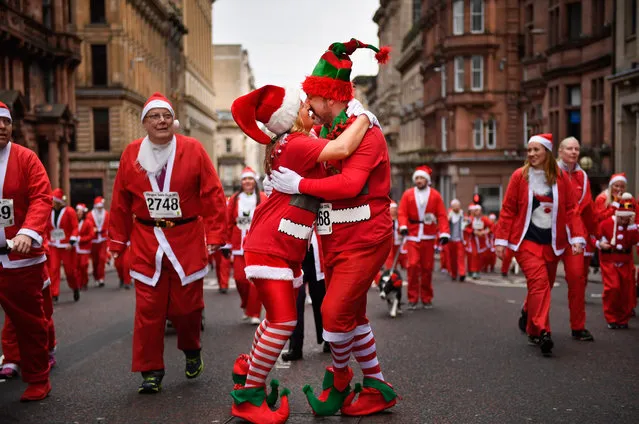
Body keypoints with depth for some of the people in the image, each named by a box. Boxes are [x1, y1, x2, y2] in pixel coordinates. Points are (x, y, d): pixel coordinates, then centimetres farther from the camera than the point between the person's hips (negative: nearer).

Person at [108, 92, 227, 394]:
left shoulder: (193, 150, -4)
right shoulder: (131, 154, 3)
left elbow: (213, 195, -5)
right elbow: (121, 203, 7)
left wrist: (215, 236, -9)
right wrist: (117, 242, 8)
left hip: (187, 241, -1)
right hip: (146, 243, 1)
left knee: (186, 304, 7)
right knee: (148, 309, 1)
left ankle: (191, 350, 36)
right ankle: (151, 371, 14)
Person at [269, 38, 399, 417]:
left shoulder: (365, 131, -15)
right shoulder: (328, 133, 12)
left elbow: (350, 183, -28)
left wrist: (300, 185, -23)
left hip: (365, 238, -9)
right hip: (337, 240, 9)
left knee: (335, 311, -12)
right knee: (352, 314, 13)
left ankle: (340, 377, 14)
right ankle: (377, 389, 25)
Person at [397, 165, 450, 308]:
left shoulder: (435, 195, 3)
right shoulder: (408, 194, 4)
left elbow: (442, 215, -1)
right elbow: (402, 213, -2)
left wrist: (444, 233, -11)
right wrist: (403, 226, -20)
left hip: (428, 237, 1)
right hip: (412, 236, -1)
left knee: (427, 267, 4)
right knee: (413, 265, -10)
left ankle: (426, 299, 17)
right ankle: (412, 299, 0)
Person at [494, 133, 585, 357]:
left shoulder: (561, 178, 2)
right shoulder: (520, 176, -3)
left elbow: (571, 209, 2)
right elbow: (507, 210, -2)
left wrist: (577, 237, -7)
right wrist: (501, 240, -4)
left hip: (551, 243, 3)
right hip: (526, 240, -3)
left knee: (544, 285, 9)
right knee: (539, 281, -19)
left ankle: (532, 329, 26)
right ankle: (542, 332, -20)